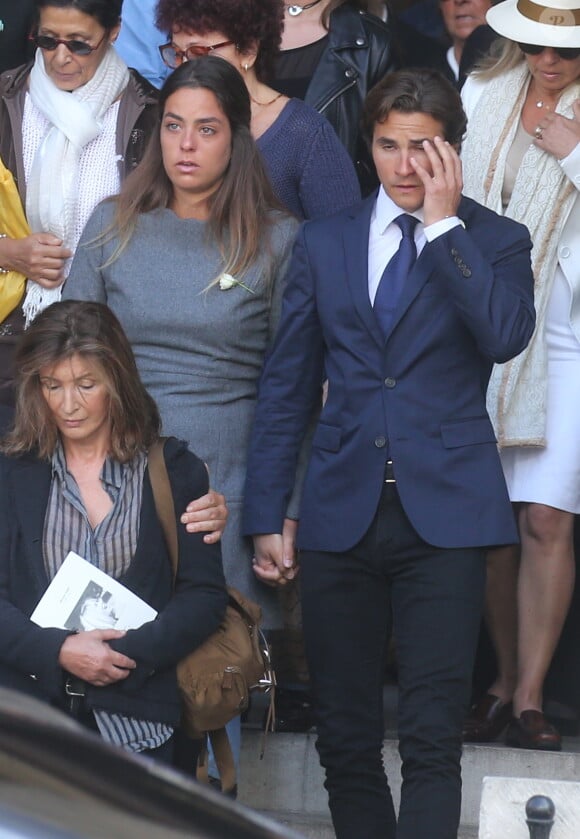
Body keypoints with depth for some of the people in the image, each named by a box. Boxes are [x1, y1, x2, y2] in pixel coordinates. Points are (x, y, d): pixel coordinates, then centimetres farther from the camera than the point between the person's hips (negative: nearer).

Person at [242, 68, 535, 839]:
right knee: (345, 739, 6)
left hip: (443, 513, -3)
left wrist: (443, 224, -12)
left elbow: (506, 335, -16)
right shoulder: (325, 243, 12)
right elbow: (285, 389, 12)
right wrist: (266, 517, 7)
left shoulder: (494, 241, 5)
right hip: (342, 513, 3)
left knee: (432, 740, -9)